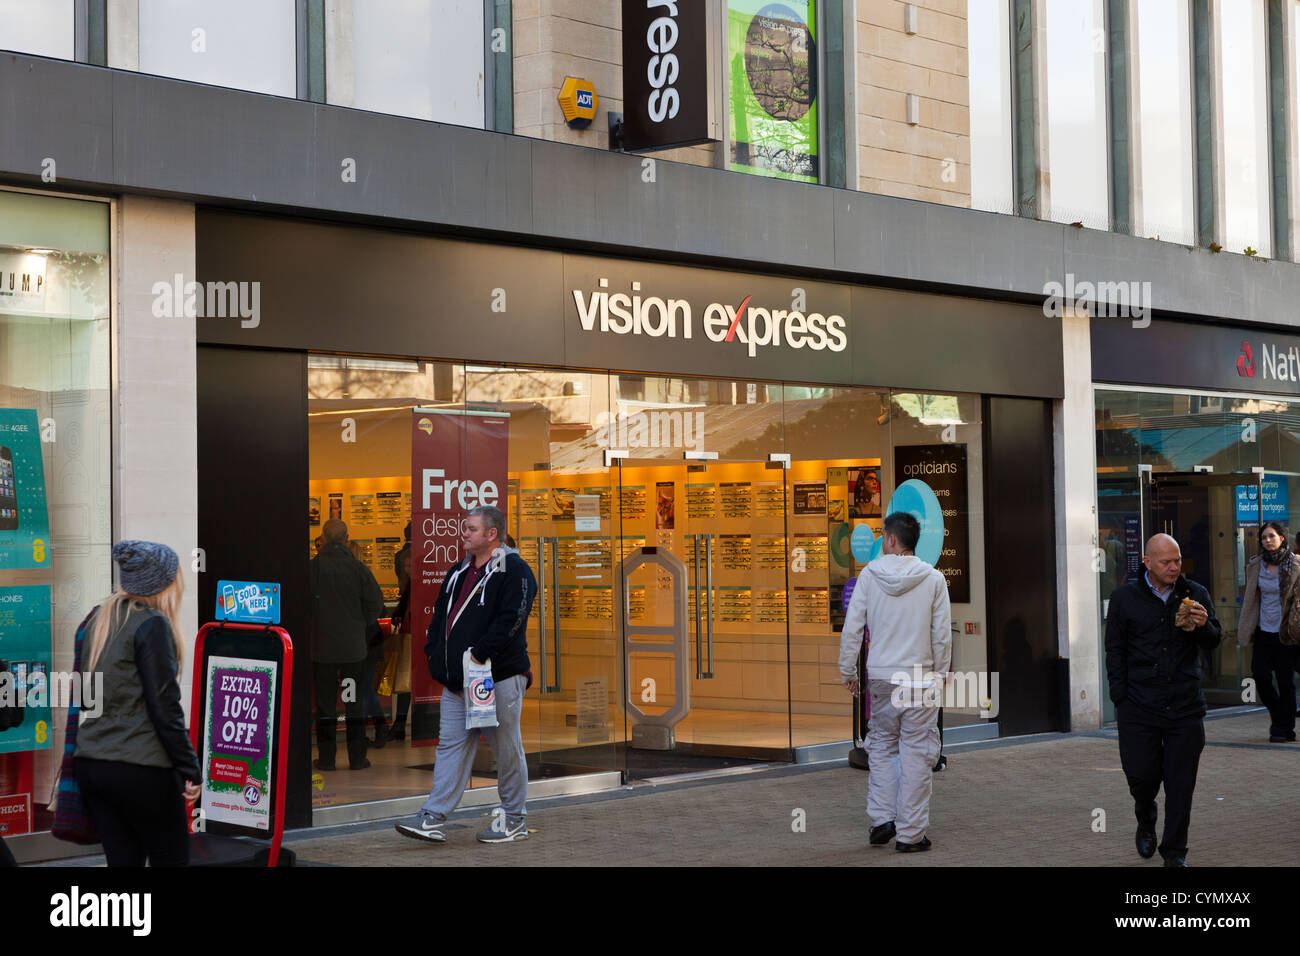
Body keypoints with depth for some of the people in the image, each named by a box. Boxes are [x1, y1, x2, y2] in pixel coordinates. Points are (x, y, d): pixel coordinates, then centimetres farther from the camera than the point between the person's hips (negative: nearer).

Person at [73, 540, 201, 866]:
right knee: (170, 859, 2)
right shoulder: (152, 624, -11)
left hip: (90, 765, 7)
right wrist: (190, 770, -8)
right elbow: (164, 707, -13)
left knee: (122, 860, 11)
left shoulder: (94, 620, 12)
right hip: (141, 769, -7)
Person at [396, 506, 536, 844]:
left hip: (499, 677, -7)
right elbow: (440, 614, 24)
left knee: (507, 747, 2)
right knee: (451, 744, 3)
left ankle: (514, 819, 14)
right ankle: (433, 819, 1)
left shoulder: (514, 571, -8)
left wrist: (480, 653, -21)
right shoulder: (459, 573, 17)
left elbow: (511, 619, -19)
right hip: (458, 679, 7)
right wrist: (435, 652, 10)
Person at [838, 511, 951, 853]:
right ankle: (910, 834, 5)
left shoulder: (870, 574, -3)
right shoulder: (933, 578, -4)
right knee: (916, 753, 3)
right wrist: (940, 674, 10)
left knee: (881, 746, 17)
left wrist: (847, 671, 8)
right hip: (920, 677, -1)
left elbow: (852, 627, -1)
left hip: (880, 675, 1)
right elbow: (942, 634, -2)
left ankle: (881, 819, 9)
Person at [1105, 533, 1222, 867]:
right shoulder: (1124, 597, 2)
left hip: (1186, 707, 1)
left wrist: (1203, 626, -15)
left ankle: (1174, 852, 15)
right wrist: (1121, 699, 0)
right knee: (1141, 774, -2)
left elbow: (1213, 643, 9)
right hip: (1140, 707, -1)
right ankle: (1146, 821, 32)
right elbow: (1115, 650, 5)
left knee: (1180, 784, 1)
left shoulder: (1196, 595, 5)